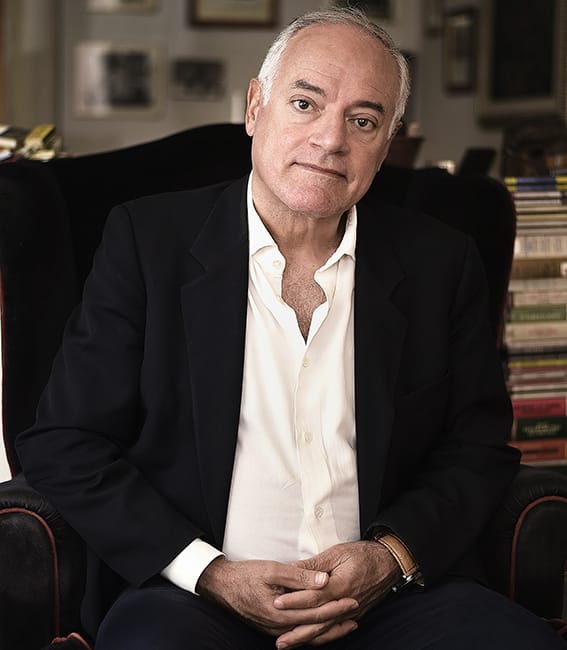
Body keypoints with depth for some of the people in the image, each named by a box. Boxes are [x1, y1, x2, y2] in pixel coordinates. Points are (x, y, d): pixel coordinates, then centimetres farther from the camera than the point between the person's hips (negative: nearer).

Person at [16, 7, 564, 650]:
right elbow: (61, 445, 0)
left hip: (390, 592, 3)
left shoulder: (438, 262, 9)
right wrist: (211, 573, -10)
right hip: (192, 595, -2)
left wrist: (392, 555, -7)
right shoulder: (148, 240, 2)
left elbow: (479, 446, 13)